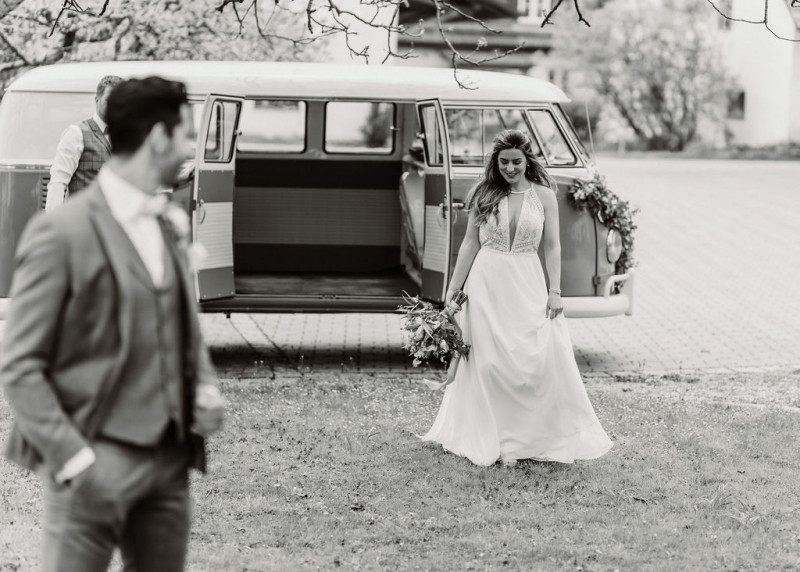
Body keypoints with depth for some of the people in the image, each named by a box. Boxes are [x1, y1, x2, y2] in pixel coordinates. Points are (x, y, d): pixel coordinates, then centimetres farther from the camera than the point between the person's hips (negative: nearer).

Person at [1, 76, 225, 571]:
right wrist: (75, 460, -18)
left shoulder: (170, 225, 12)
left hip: (171, 458, 7)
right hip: (97, 462, -7)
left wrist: (205, 387, 3)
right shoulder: (61, 232, -11)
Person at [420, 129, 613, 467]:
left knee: (544, 360, -5)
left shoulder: (544, 196, 2)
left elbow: (552, 246, 3)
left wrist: (555, 291, -4)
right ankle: (492, 441, 14)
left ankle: (550, 437, 9)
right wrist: (453, 289, 3)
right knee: (489, 362, 4)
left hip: (527, 285, 0)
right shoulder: (483, 194, 2)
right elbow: (470, 243, 5)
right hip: (487, 283, 0)